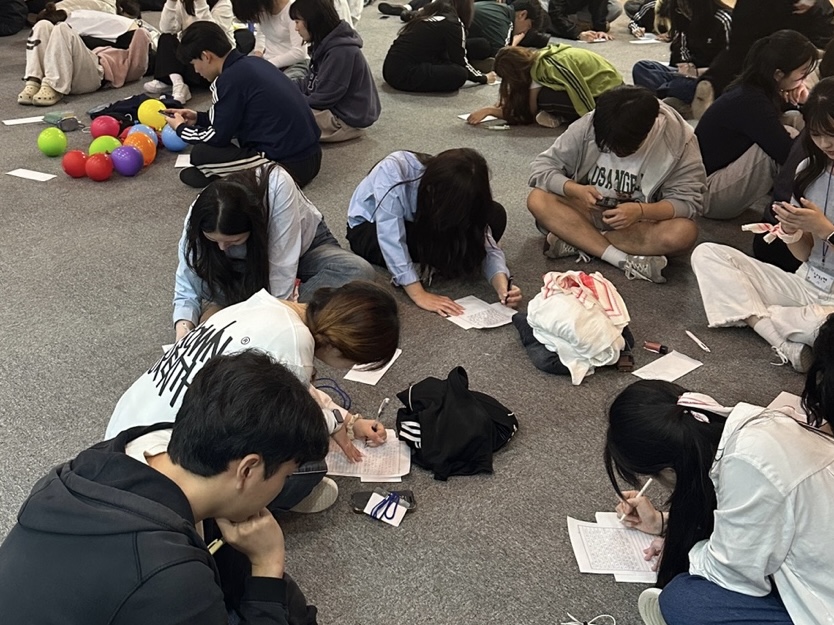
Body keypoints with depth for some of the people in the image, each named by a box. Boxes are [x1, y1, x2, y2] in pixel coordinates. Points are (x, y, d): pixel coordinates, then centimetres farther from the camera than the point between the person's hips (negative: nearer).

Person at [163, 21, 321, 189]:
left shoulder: (230, 79, -14)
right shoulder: (251, 63, 11)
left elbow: (218, 137, -6)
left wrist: (181, 129, 11)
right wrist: (198, 118, 26)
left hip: (289, 165, -9)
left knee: (201, 154, -7)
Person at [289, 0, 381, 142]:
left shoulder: (341, 51, -25)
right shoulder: (325, 44, 6)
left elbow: (323, 99, -24)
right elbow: (311, 83, 12)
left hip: (346, 119, -10)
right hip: (333, 108, 10)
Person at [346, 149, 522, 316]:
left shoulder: (455, 190, -23)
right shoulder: (392, 170, -39)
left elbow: (484, 240, -22)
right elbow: (390, 238, -41)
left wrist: (502, 286, -39)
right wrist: (419, 295, -46)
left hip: (416, 224, 5)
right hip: (368, 229, -5)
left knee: (495, 216, -17)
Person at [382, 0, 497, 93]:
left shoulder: (429, 11, 18)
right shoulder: (452, 23, -7)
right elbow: (461, 62, -2)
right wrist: (483, 79, 15)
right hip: (404, 74, -9)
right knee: (459, 74, -14)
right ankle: (411, 84, -8)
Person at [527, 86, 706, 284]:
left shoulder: (679, 138, -19)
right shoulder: (587, 127, -16)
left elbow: (689, 201, -19)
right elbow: (543, 166, -12)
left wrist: (642, 211, -37)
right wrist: (576, 190, -32)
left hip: (643, 222, -1)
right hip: (589, 212, 2)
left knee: (684, 233, -33)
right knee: (538, 200, -24)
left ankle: (575, 240, -24)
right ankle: (625, 260, -31)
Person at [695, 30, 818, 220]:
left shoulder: (752, 91, 3)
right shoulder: (750, 102, -24)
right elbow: (790, 155, -25)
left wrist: (807, 102, -7)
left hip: (723, 178, 10)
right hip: (707, 192, -10)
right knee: (784, 141, -22)